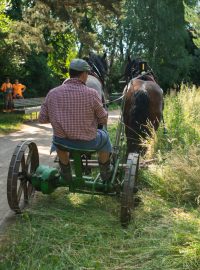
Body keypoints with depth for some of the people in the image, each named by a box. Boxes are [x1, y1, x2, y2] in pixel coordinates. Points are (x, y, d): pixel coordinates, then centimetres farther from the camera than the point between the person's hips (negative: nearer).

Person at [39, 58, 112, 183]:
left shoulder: (53, 93, -8)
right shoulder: (91, 93, -15)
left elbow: (42, 118, 0)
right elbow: (104, 119, -5)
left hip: (63, 142, 2)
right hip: (87, 142, -2)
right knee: (104, 136, 30)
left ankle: (65, 172, 44)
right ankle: (105, 172, 43)